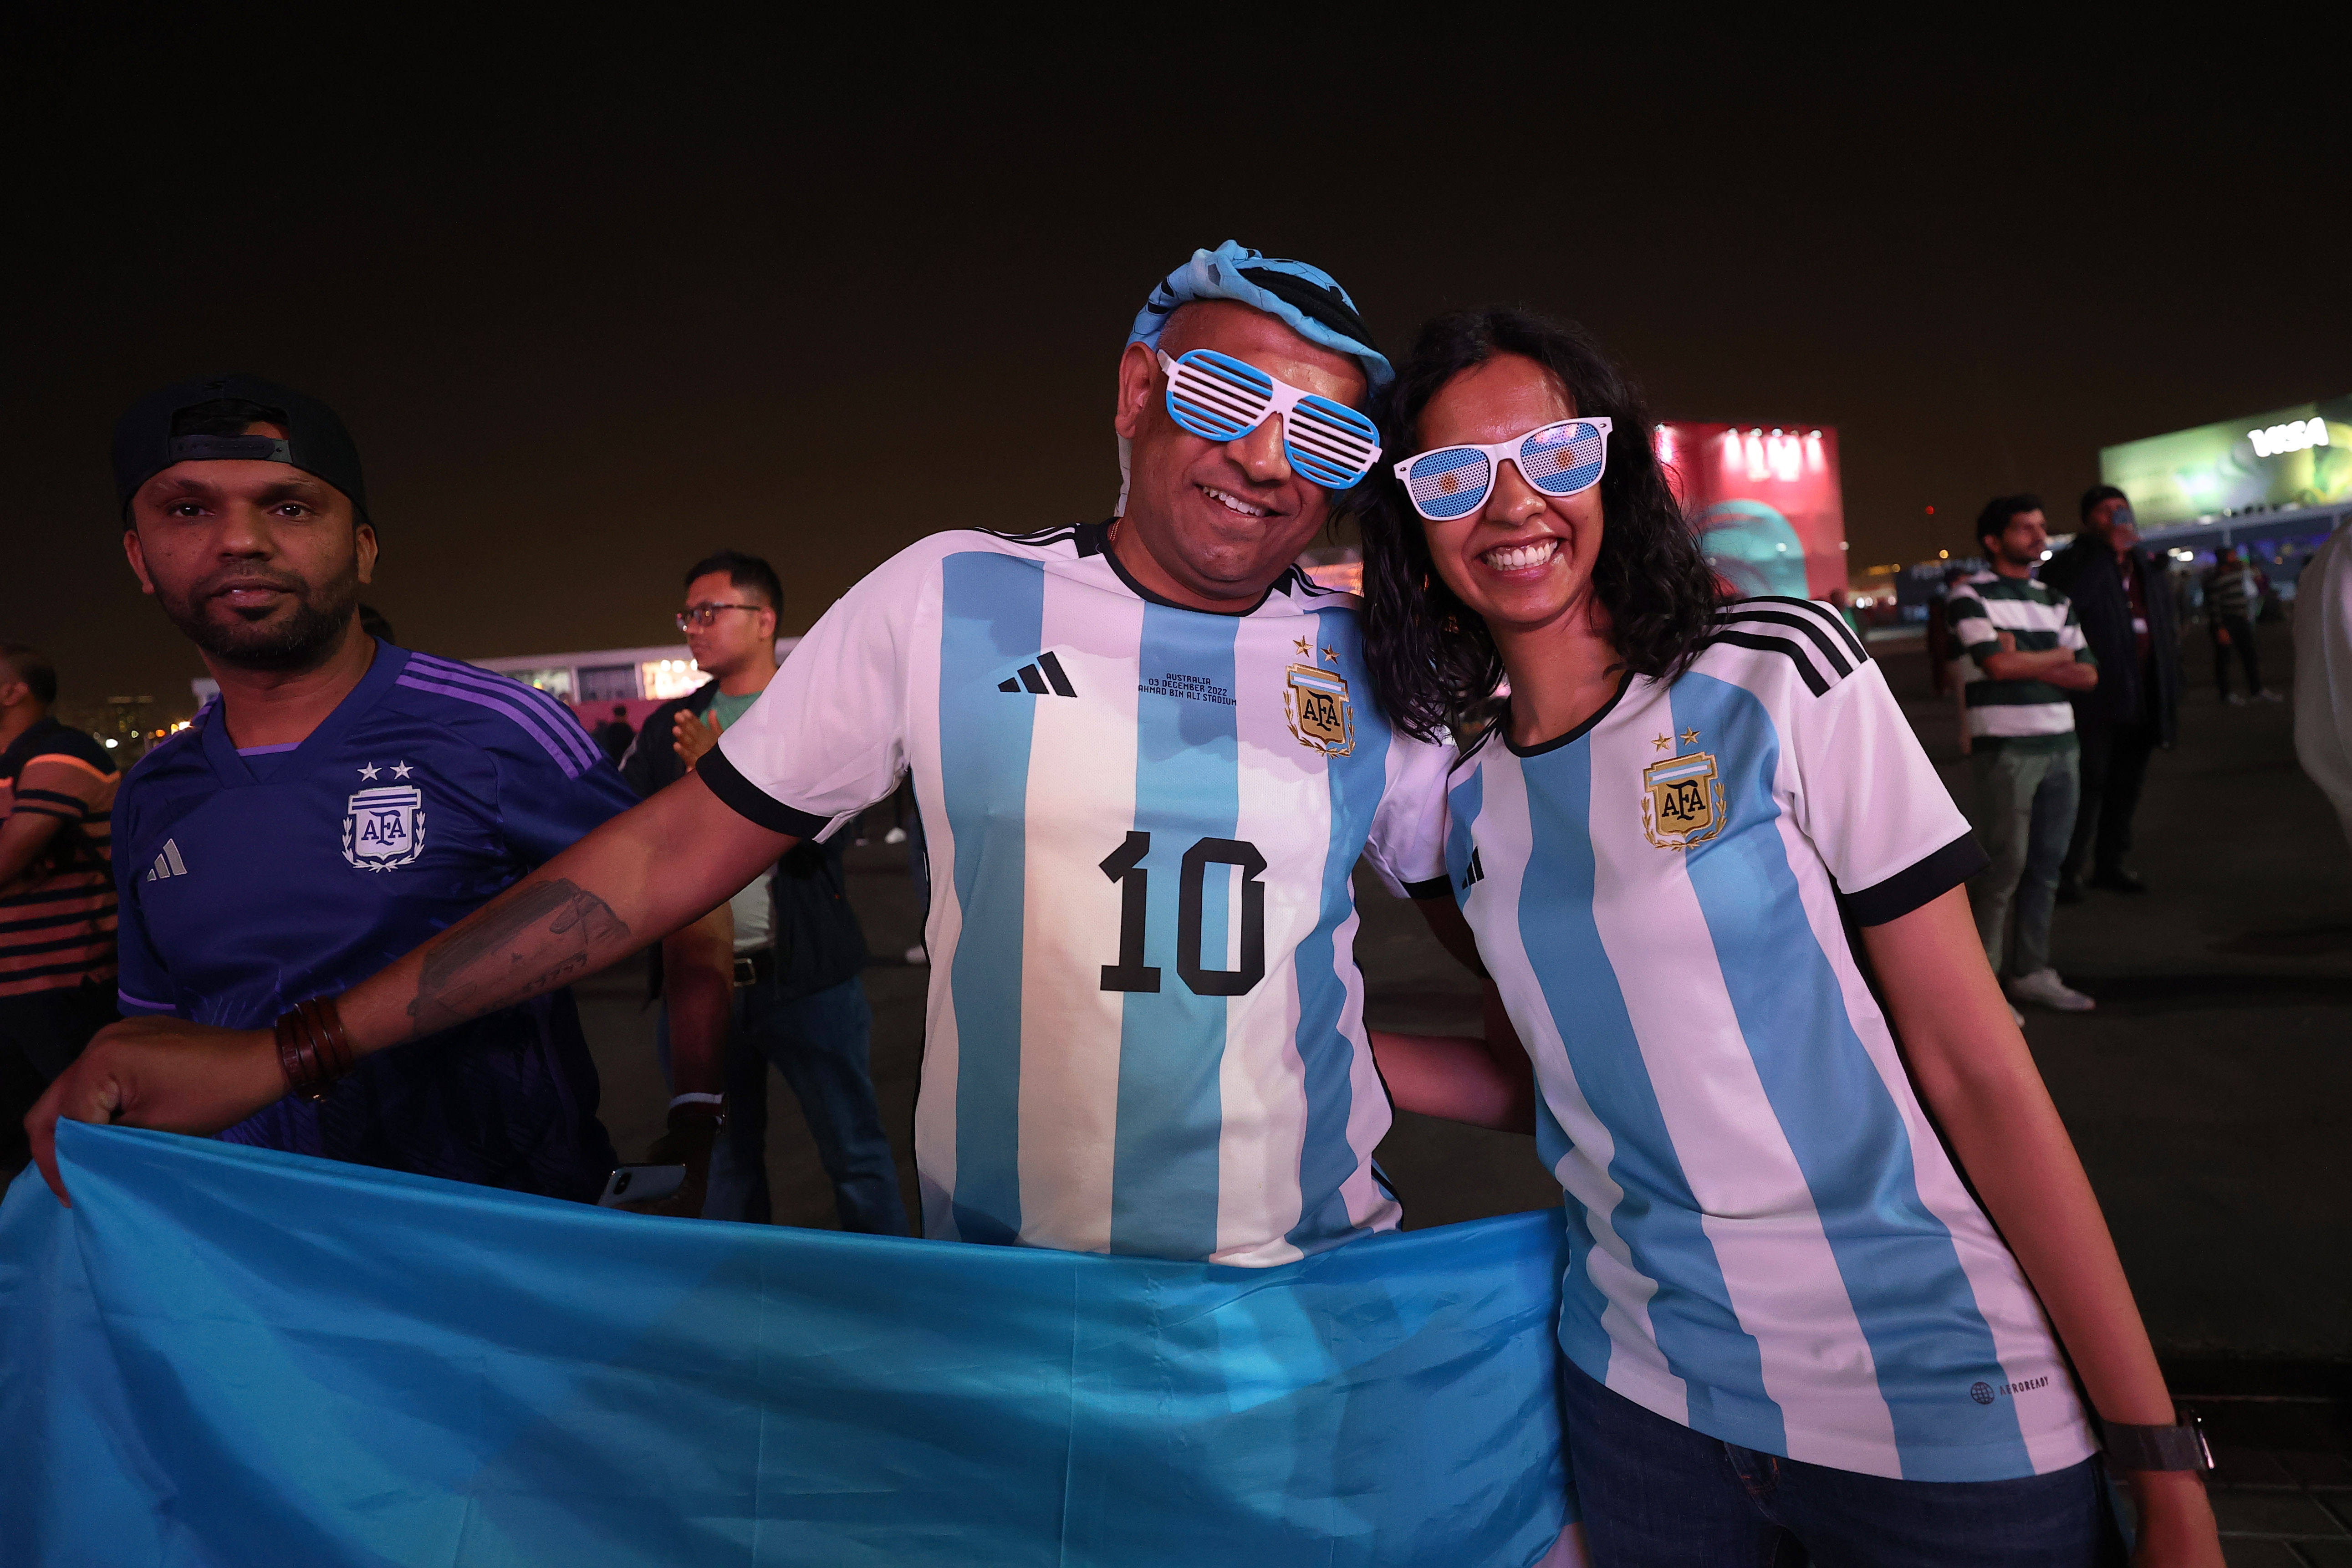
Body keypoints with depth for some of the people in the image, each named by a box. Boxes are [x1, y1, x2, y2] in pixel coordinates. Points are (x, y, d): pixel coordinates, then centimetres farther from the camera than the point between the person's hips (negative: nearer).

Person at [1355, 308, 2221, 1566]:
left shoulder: (1781, 679, -11)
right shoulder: (1471, 796, -1)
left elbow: (1977, 1068, -10)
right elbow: (1573, 1077, 8)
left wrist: (2160, 1460, -9)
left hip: (1934, 1408, -3)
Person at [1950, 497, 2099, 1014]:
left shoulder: (2056, 601, 16)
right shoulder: (1972, 596, -3)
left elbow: (2088, 675, 9)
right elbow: (1997, 664, -16)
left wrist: (2026, 663, -7)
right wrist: (2057, 656, 0)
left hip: (2060, 746, 6)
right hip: (2005, 748, -6)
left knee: (2045, 865, 9)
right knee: (2003, 865, -6)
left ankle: (2032, 972, 18)